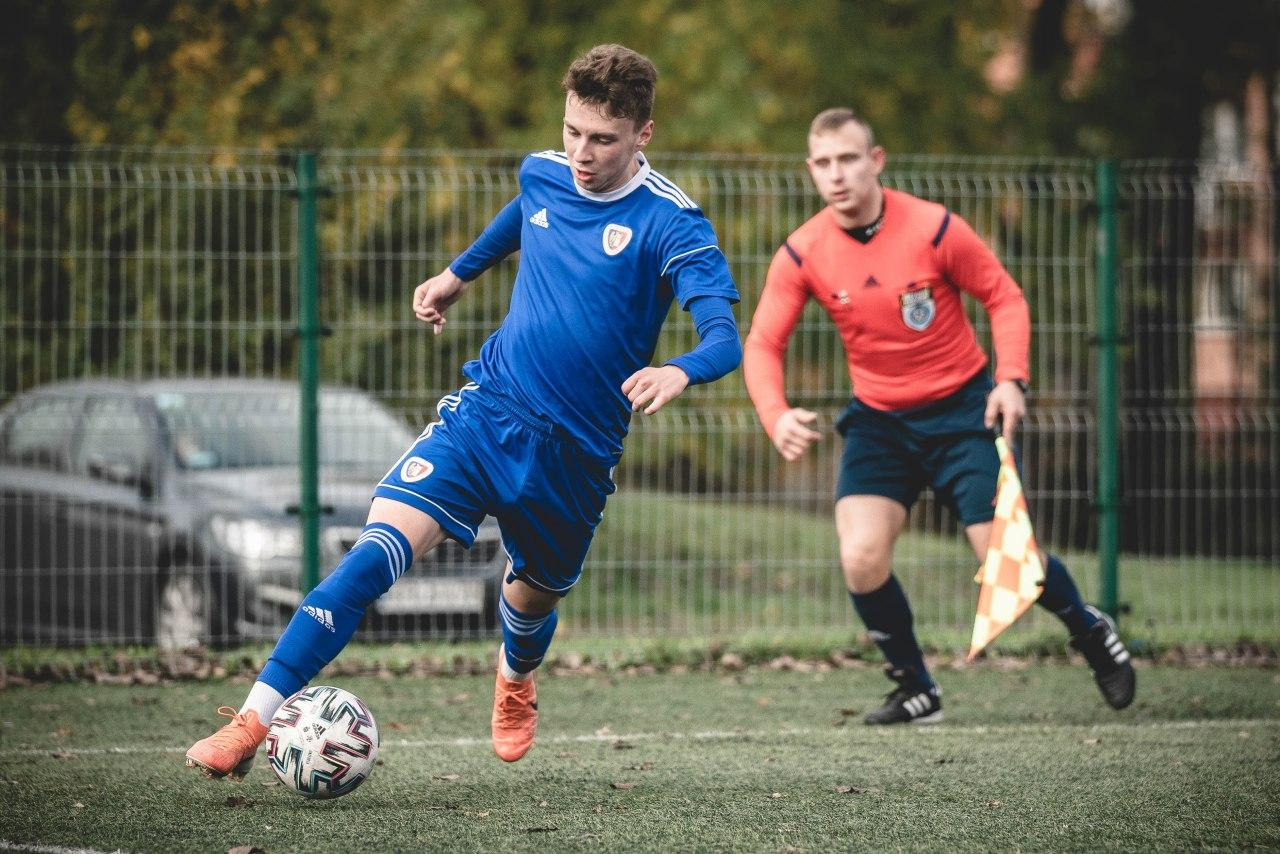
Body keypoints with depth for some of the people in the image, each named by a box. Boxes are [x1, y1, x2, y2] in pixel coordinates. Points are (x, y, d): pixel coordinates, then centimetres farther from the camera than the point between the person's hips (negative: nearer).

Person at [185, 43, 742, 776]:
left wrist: (680, 371, -47)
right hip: (487, 408, 2)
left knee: (535, 594, 20)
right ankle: (254, 722, -26)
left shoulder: (670, 223, -14)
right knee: (380, 547, -18)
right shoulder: (543, 174, 1)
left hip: (575, 452, -2)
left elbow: (725, 336, -26)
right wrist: (461, 271, 37)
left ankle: (516, 678, 60)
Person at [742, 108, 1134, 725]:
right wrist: (776, 416, -27)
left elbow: (1005, 298, -5)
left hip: (961, 409, -2)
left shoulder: (935, 228, -16)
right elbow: (762, 345, -8)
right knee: (861, 559, -18)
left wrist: (1011, 379, -19)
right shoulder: (802, 254, -10)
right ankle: (915, 689, 4)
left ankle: (1090, 631, 24)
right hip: (877, 420, 2)